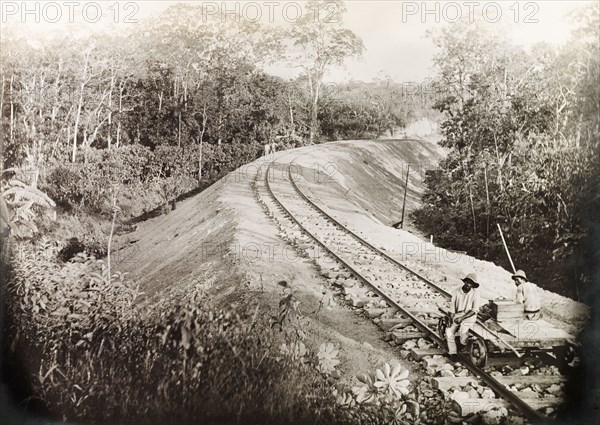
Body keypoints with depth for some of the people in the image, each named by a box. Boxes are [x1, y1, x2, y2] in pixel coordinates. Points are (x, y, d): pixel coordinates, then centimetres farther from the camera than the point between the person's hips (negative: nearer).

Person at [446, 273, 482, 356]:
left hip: (469, 316, -4)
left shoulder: (475, 293, -9)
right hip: (457, 315, 4)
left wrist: (461, 318, -19)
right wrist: (451, 319, -9)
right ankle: (452, 353, -8)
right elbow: (452, 305, 3)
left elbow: (474, 310, -13)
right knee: (449, 331, -17)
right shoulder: (457, 291, 1)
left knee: (463, 331, -30)